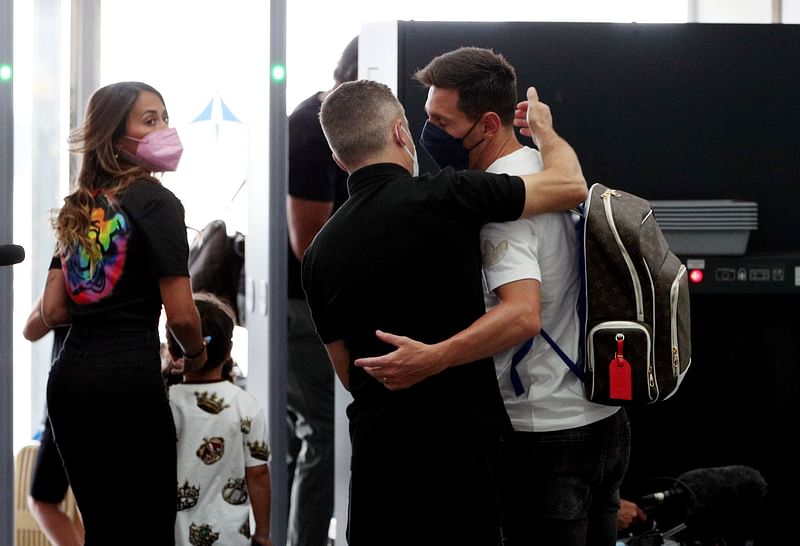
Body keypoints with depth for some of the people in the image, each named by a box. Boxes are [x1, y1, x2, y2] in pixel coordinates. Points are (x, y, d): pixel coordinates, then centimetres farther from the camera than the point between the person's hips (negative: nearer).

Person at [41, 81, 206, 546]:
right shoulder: (155, 201, -7)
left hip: (70, 378, 7)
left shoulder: (80, 207, 14)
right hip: (129, 383, -7)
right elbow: (181, 315, -11)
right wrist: (197, 354, 9)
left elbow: (53, 310, 14)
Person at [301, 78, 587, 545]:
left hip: (375, 453, 5)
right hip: (457, 447, -5)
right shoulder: (442, 199, -12)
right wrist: (545, 130, 18)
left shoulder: (320, 253, 5)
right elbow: (570, 185, -2)